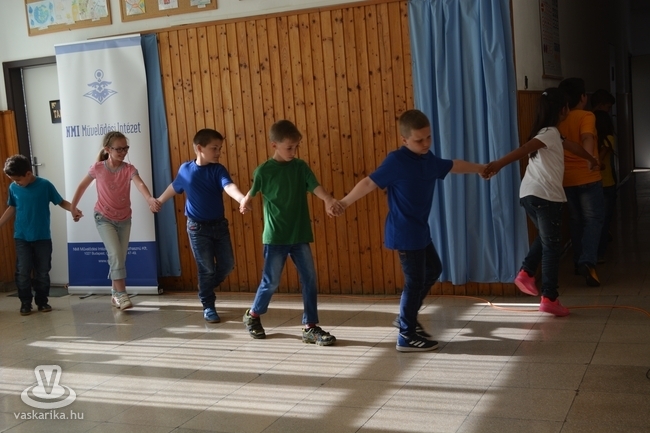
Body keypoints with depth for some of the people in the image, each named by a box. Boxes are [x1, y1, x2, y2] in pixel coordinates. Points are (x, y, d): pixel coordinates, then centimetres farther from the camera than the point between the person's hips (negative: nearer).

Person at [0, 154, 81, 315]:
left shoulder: (45, 185, -10)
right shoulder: (13, 187, -1)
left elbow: (61, 202, -4)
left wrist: (73, 209, -23)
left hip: (43, 237, -1)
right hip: (21, 237, 1)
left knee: (42, 272, 6)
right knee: (23, 272, -1)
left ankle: (42, 301, 19)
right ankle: (25, 303, 11)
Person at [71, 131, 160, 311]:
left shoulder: (129, 169, -13)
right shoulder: (97, 168, -12)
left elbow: (140, 184, -33)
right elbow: (83, 186, 5)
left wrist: (150, 199, -52)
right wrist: (73, 206, 11)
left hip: (124, 219, 2)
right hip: (104, 218, -2)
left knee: (120, 258, 9)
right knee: (115, 255, -17)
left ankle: (115, 294, 24)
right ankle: (122, 294, -13)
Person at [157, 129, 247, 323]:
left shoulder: (218, 170, -8)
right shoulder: (185, 169, -5)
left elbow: (229, 186, -28)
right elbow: (174, 188, 15)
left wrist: (242, 198, -48)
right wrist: (158, 201, 29)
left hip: (219, 225, 2)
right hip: (197, 227, -2)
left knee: (227, 265, 6)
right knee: (206, 268, 2)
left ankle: (206, 288, 33)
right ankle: (208, 306, 17)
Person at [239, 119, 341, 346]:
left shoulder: (301, 167, 1)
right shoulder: (264, 171, -7)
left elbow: (315, 187, -13)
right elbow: (252, 192, 9)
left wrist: (328, 199, -29)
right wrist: (245, 202, -6)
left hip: (300, 235, 3)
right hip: (275, 236, -3)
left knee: (309, 280, 1)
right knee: (271, 281, 6)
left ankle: (310, 327, 10)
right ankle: (252, 316, 30)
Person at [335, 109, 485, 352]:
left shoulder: (429, 159, 6)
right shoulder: (396, 161, -19)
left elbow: (453, 166, 23)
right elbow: (369, 183, -19)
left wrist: (481, 168, 35)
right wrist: (344, 203, -18)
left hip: (420, 230, 10)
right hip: (404, 233, -9)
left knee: (433, 270, 22)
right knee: (415, 280, -3)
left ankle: (406, 317, 33)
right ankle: (407, 336, 9)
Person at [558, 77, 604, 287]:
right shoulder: (586, 116, -10)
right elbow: (587, 138, -29)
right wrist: (590, 158, -44)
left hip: (566, 179, 6)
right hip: (588, 177, -5)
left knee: (577, 221, 17)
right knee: (593, 219, -2)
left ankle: (579, 262, 22)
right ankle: (587, 262, -19)